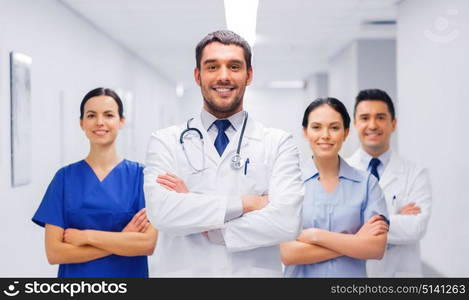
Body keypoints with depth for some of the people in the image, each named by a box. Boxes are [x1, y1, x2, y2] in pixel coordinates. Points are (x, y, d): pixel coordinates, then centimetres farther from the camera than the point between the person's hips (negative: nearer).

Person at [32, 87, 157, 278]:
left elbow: (148, 244, -16)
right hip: (77, 275, 0)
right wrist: (122, 240, -17)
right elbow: (54, 252, -11)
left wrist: (85, 236, -16)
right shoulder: (65, 177, -4)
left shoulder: (139, 174, -6)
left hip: (129, 274, 0)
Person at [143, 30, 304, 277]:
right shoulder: (165, 142, -2)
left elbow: (287, 221, -16)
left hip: (255, 271, 0)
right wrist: (245, 203, -17)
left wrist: (207, 229, -14)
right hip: (182, 272, 0)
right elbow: (162, 211, -18)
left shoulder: (278, 144, -3)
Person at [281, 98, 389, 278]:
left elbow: (377, 249, -14)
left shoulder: (367, 183, -6)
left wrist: (316, 235, -18)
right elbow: (288, 254, -15)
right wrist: (355, 241, -17)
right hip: (301, 274, 0)